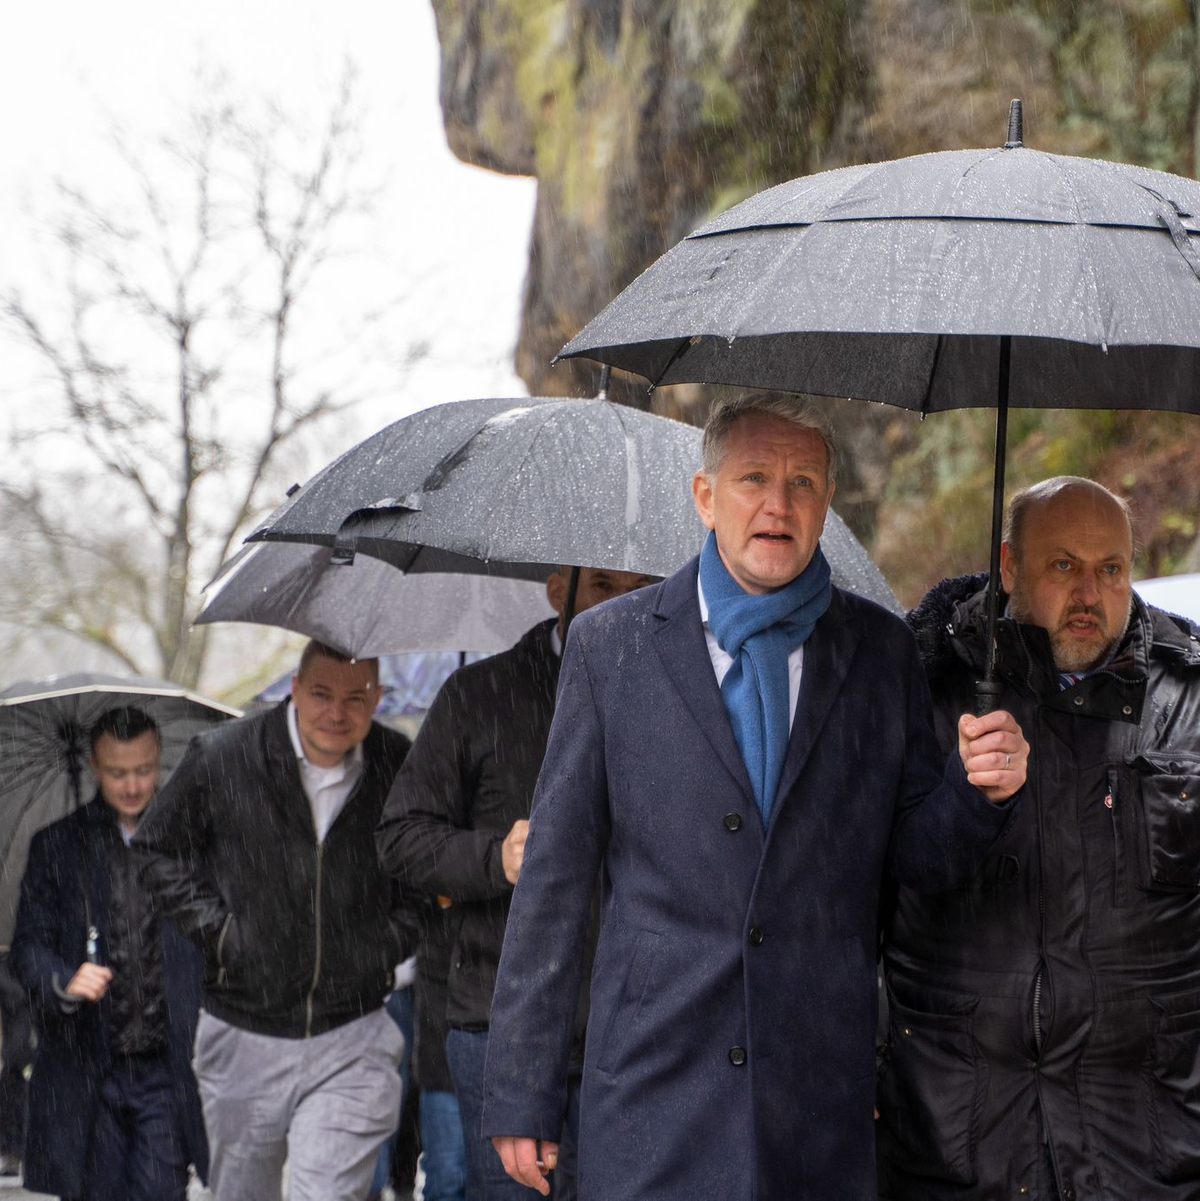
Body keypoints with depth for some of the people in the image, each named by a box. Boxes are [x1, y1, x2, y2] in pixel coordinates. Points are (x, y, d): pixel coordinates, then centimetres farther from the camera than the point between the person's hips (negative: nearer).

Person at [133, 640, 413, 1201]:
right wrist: (213, 928, -1)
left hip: (352, 1039, -1)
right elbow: (158, 846, 8)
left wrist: (397, 935, 4)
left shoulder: (401, 769, -2)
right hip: (244, 1035, 1)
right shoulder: (222, 757, -6)